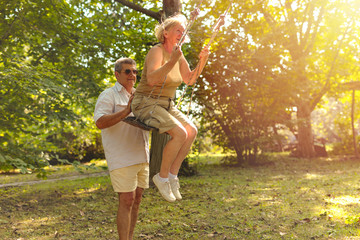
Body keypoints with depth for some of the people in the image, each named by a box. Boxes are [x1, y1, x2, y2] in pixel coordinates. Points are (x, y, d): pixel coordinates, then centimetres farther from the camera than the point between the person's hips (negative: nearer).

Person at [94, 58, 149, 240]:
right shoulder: (109, 95, -5)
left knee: (137, 199, 9)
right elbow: (100, 122, -20)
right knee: (127, 200, -9)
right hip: (121, 158, -7)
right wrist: (126, 111, -26)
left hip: (140, 156, 7)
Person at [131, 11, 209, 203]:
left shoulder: (178, 53, 8)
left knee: (192, 131, -6)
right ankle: (162, 176, -6)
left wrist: (202, 62, 0)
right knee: (180, 134, -24)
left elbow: (189, 80, 12)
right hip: (146, 104, -8)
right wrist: (172, 61, -40)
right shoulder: (157, 51, -17)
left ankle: (173, 174, 1)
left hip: (165, 105, 8)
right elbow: (152, 79, -32)